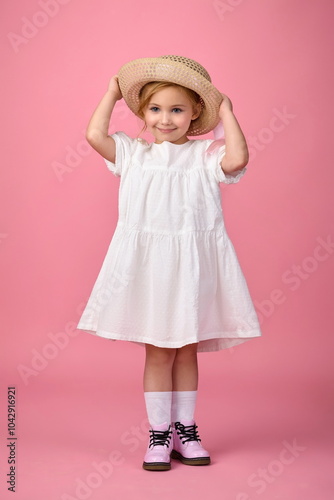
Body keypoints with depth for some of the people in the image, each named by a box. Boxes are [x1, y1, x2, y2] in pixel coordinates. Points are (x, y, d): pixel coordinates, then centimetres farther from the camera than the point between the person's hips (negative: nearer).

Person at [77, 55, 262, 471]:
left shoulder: (205, 155, 4)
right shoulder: (132, 153, 9)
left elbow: (237, 159, -15)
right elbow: (95, 135, -4)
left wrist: (227, 114, -3)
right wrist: (112, 94, 9)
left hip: (194, 265, 0)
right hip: (146, 263, 0)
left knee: (187, 351, 11)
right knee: (158, 352, 5)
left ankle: (185, 431, 26)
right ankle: (159, 435, 18)